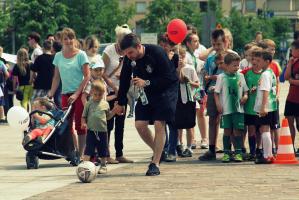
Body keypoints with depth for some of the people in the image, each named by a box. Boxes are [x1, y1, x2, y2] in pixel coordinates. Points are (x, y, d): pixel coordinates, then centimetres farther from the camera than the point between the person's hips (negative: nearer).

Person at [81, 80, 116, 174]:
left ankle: (103, 166, 24)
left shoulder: (105, 104, 7)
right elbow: (84, 116, 6)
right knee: (88, 149, -9)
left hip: (102, 130, 2)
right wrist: (83, 123, -11)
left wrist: (114, 111, 3)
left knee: (103, 149, 11)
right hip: (91, 130, -2)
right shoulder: (89, 104, 2)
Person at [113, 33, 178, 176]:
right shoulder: (129, 59, -9)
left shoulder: (156, 53, -26)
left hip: (165, 90, -6)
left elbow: (169, 78, -24)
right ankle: (157, 152, 18)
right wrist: (120, 103, 10)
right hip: (146, 92, 6)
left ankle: (155, 164, -9)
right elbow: (125, 80, 6)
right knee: (140, 124, -4)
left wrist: (147, 83, -29)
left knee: (159, 125, -13)